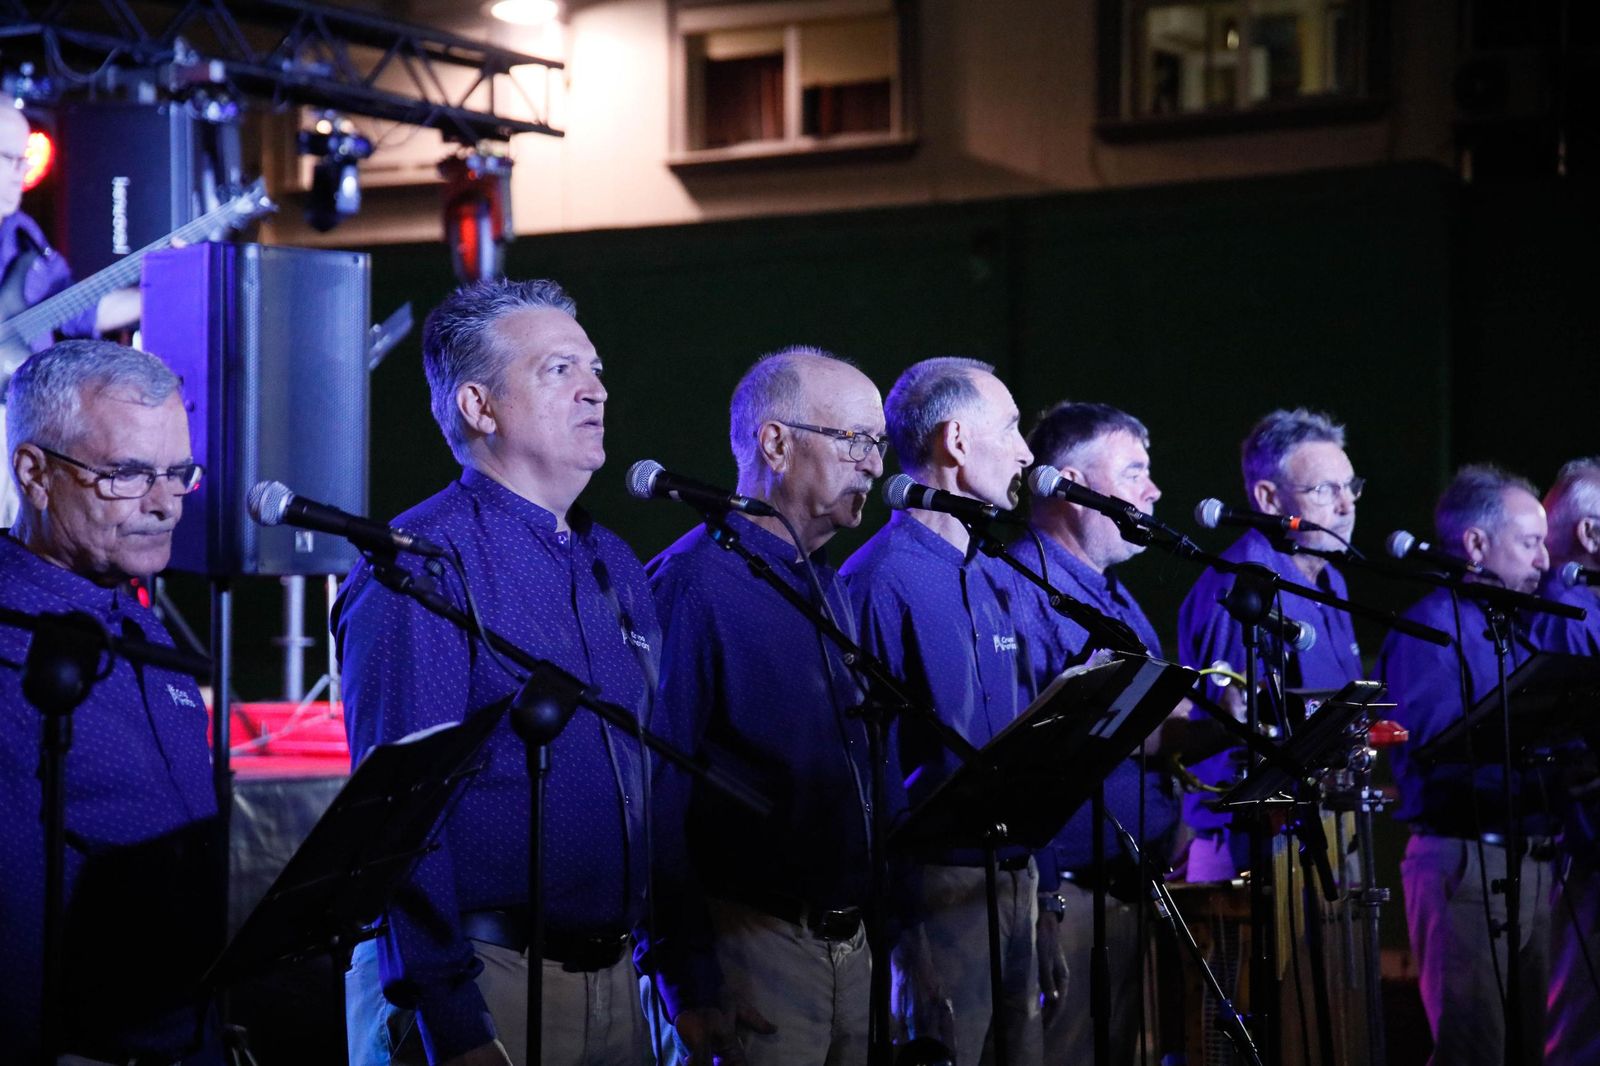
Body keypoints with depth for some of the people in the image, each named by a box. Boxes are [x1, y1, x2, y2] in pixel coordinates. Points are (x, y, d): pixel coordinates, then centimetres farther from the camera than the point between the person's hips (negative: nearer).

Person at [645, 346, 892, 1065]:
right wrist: (686, 983, -19)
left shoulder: (826, 587, 15)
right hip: (751, 943, -8)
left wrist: (867, 919, 14)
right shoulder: (693, 583, -13)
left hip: (850, 942, 8)